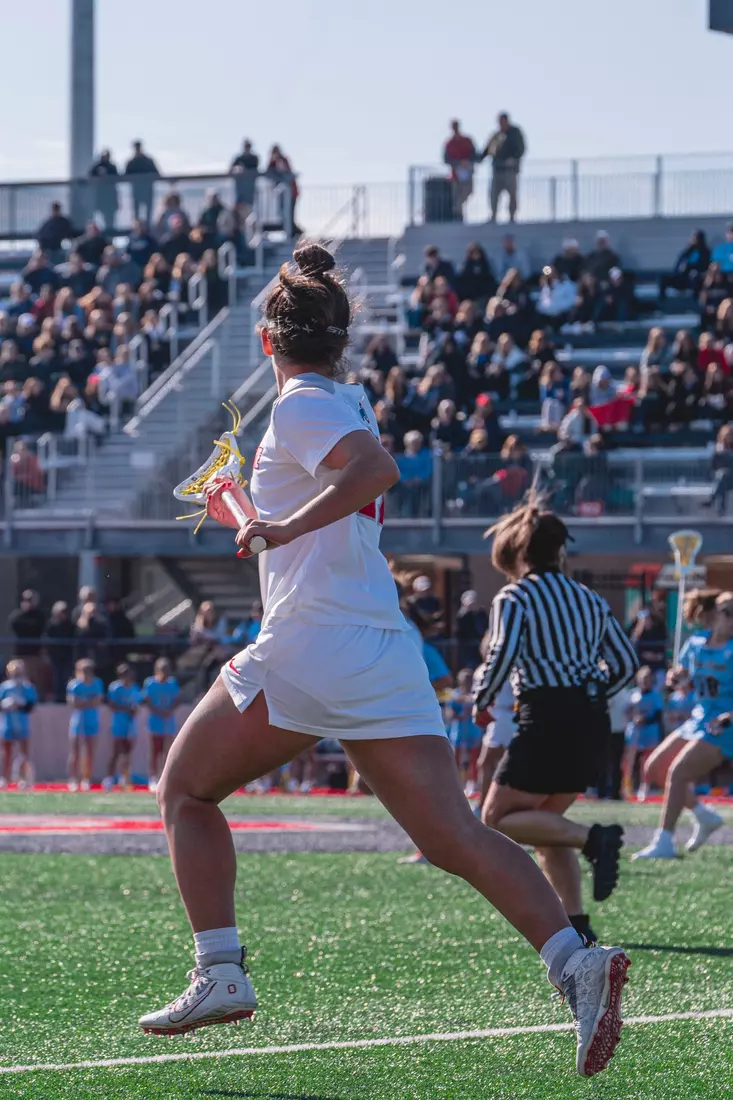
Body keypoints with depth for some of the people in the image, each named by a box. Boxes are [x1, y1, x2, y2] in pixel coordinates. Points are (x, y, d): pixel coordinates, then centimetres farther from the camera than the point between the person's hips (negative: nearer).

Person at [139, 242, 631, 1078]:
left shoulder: (301, 407, -2)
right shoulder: (348, 400, 23)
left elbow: (376, 468, -23)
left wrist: (286, 526, -17)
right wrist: (246, 514, 49)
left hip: (305, 651, -7)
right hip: (389, 656, 7)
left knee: (186, 791, 14)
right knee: (455, 837, -6)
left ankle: (220, 971, 1)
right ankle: (574, 960, -28)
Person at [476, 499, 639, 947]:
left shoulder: (515, 598, -3)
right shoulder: (589, 599, 16)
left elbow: (503, 654, -16)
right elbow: (626, 662, 15)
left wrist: (482, 700, 0)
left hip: (549, 720, -7)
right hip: (594, 721, 7)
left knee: (500, 817, 0)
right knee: (545, 821, 17)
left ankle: (594, 838, -20)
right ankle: (576, 921, 5)